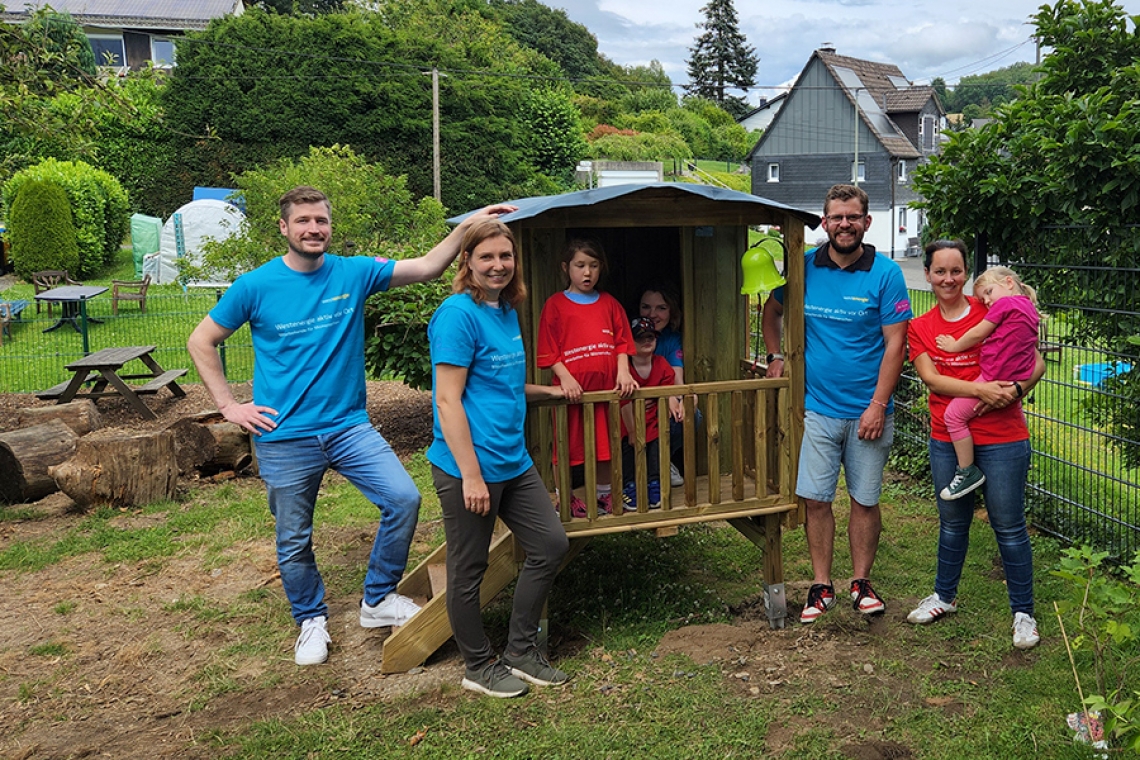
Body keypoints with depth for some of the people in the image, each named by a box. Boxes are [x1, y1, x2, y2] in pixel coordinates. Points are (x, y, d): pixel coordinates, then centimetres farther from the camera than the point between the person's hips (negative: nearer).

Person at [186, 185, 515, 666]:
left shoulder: (354, 273, 0)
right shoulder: (256, 286, -5)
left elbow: (427, 268, -4)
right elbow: (200, 342, 3)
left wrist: (467, 226, -16)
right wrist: (229, 407, -3)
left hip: (349, 425, 2)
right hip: (284, 437, -1)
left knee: (404, 499, -12)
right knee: (294, 541, 9)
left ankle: (378, 600, 9)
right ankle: (311, 619, 34)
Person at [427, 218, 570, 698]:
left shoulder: (506, 311, 12)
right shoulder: (459, 314, -15)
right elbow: (448, 399, -19)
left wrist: (548, 391, 26)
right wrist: (471, 475, -21)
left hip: (513, 461, 9)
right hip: (468, 466, -9)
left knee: (551, 545, 13)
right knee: (469, 569, 7)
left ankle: (521, 652, 27)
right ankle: (479, 667, 26)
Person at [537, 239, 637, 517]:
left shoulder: (609, 303, 10)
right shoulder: (555, 304, -1)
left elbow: (622, 342, 9)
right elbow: (548, 352, -5)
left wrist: (623, 371, -6)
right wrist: (565, 377, -17)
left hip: (605, 386, 3)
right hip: (572, 388, -3)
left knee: (605, 443, 13)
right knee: (567, 446, 5)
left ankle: (604, 494, 30)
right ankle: (565, 499, 20)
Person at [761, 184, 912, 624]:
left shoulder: (885, 273, -5)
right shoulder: (804, 268, 2)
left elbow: (895, 343, -7)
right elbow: (772, 310, 20)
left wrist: (878, 405, -13)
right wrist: (776, 357, 7)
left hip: (868, 410, -1)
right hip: (817, 407, 2)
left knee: (865, 500, 9)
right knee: (815, 498, 3)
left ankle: (861, 581, 26)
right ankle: (821, 586, 17)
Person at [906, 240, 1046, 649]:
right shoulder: (919, 328, 4)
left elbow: (1037, 362, -4)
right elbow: (932, 379, -9)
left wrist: (1014, 391, -23)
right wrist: (981, 389, -23)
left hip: (1001, 439, -3)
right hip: (947, 440, 3)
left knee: (1009, 527, 4)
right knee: (952, 522, 18)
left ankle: (1023, 611, 20)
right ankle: (944, 595, 36)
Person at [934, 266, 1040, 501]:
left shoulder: (1004, 303, -8)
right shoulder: (1029, 308, 18)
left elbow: (978, 334, -5)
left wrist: (954, 346, 10)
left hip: (994, 377, -10)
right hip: (1017, 376, 10)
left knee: (954, 414, -6)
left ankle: (967, 471, -3)